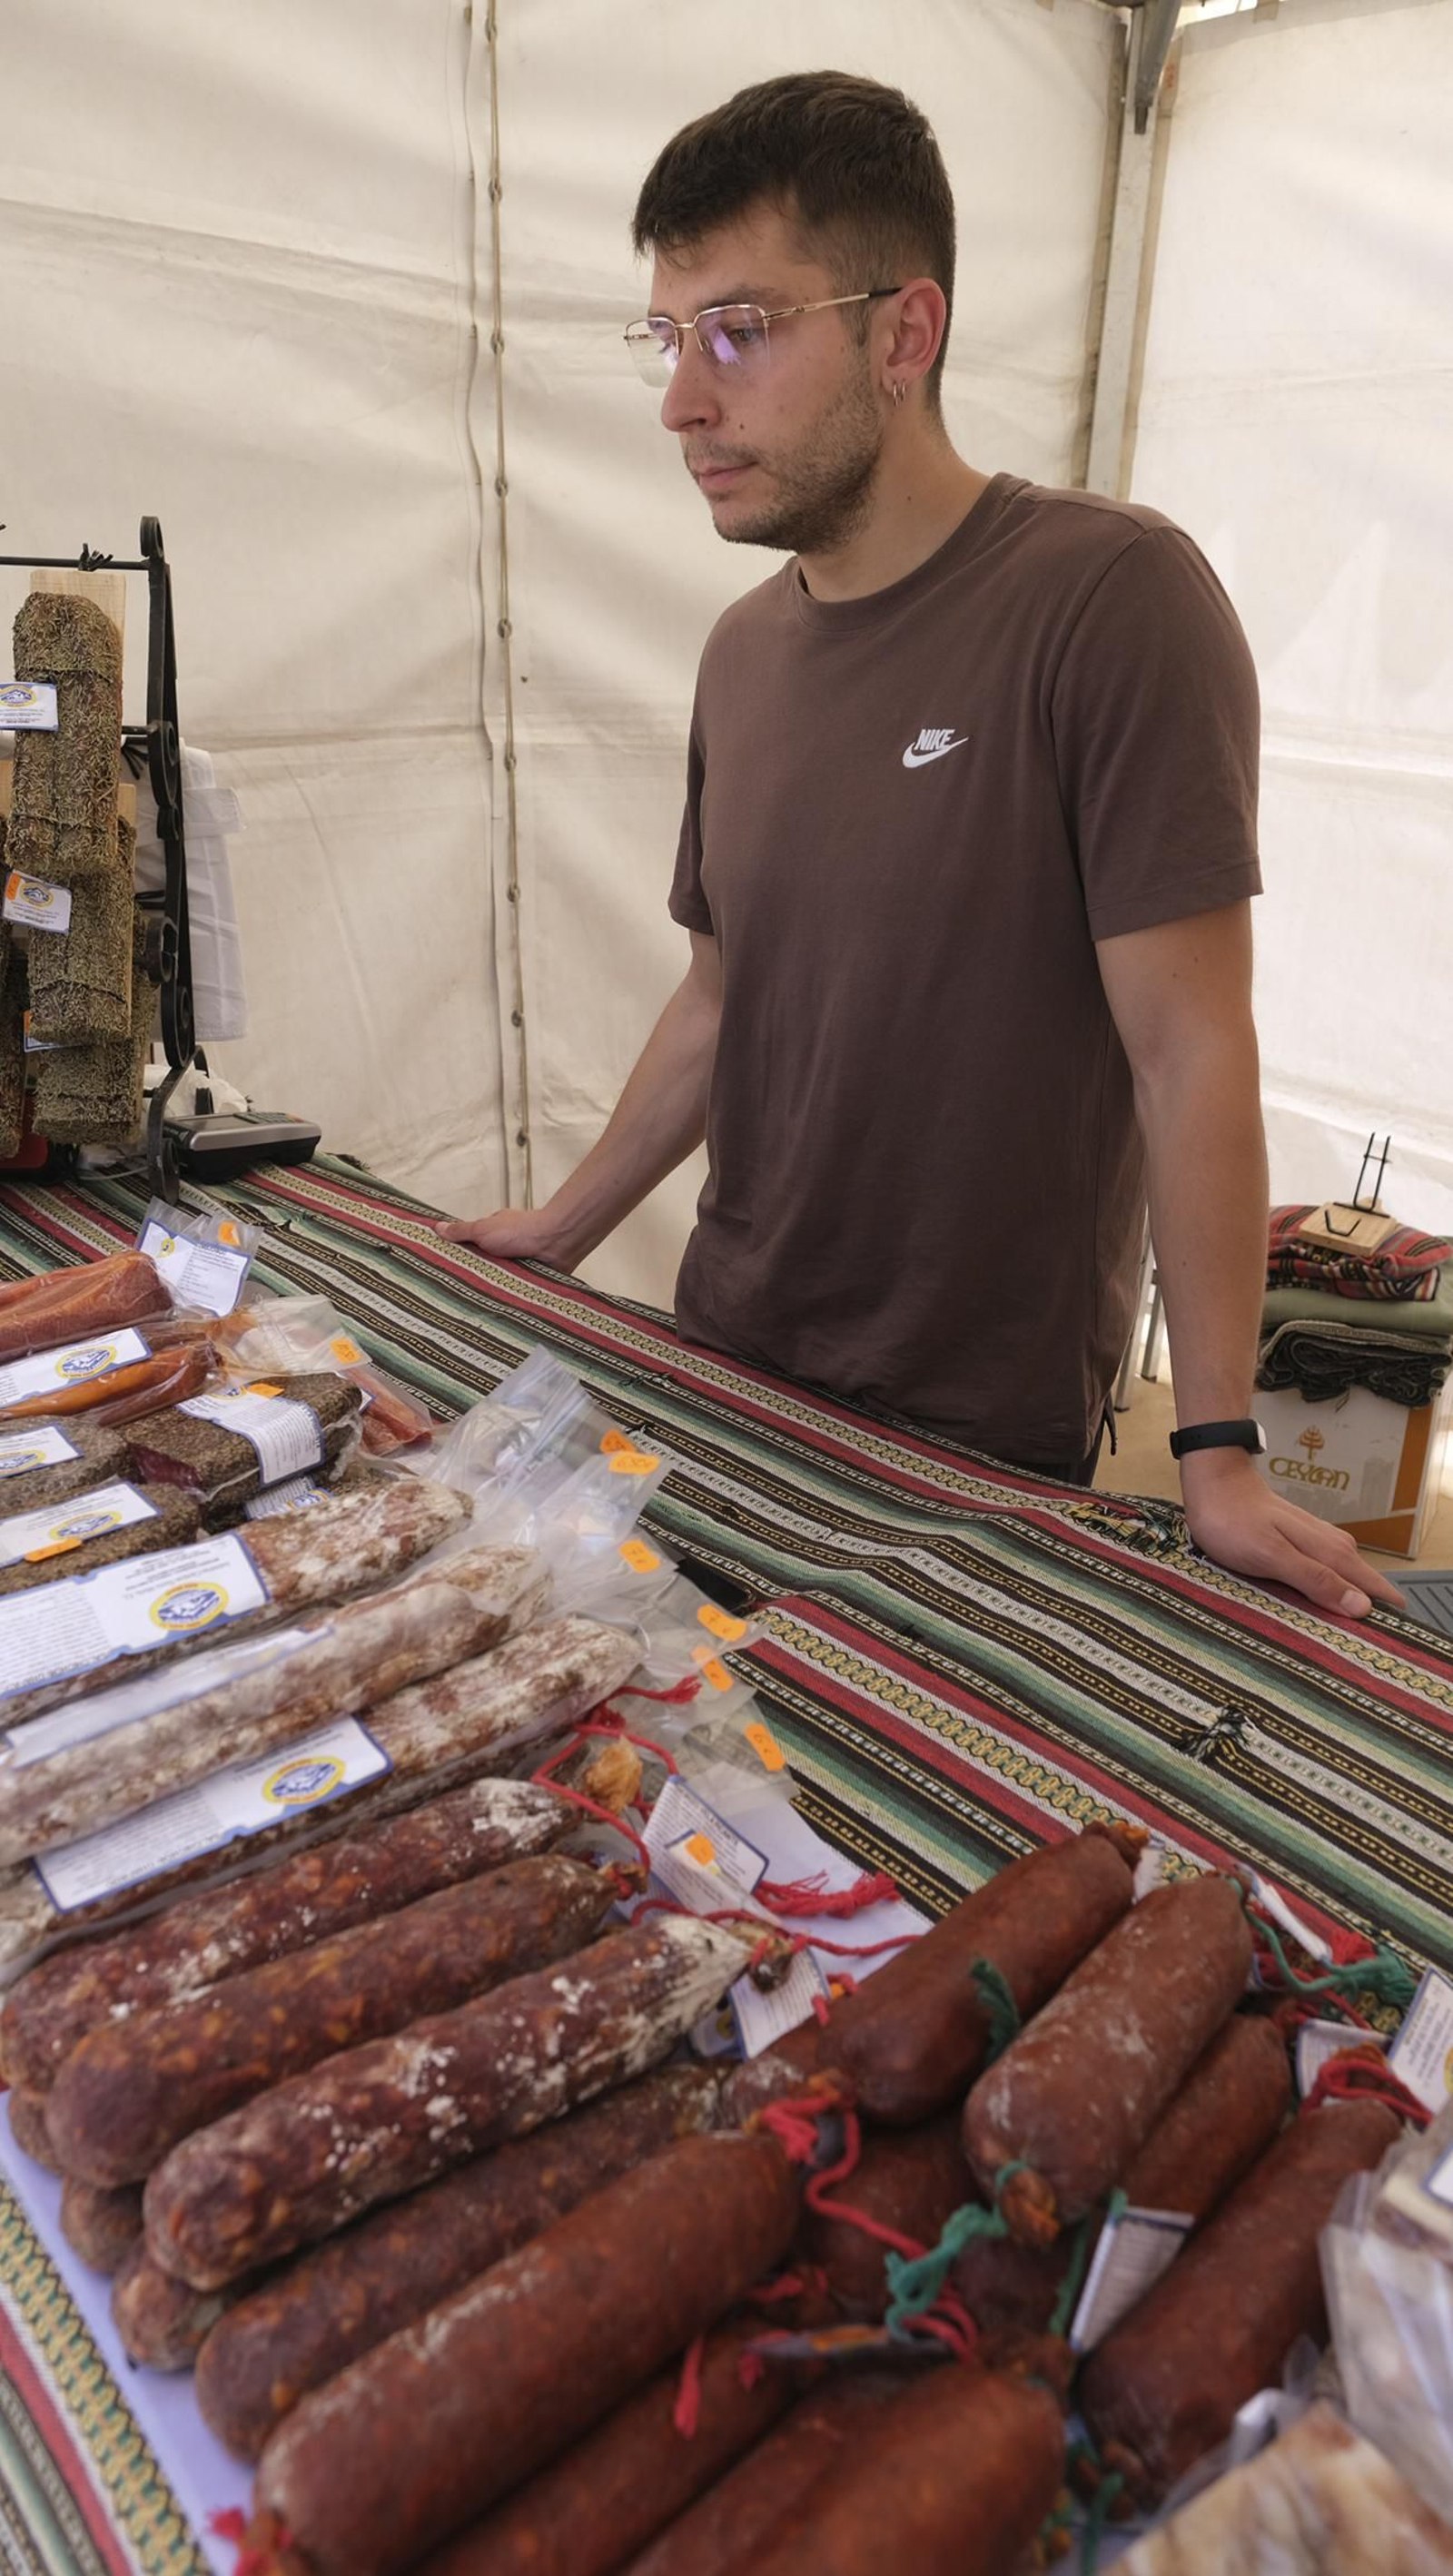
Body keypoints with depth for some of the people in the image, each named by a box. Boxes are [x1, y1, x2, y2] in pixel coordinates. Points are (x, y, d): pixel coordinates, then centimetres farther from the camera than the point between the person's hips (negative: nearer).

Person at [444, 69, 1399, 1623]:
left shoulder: (1111, 597, -16)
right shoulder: (743, 651, 5)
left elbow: (1187, 1049, -18)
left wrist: (1218, 1456, -17)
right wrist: (561, 1231, 13)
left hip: (985, 1436, -5)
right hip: (727, 1362, 6)